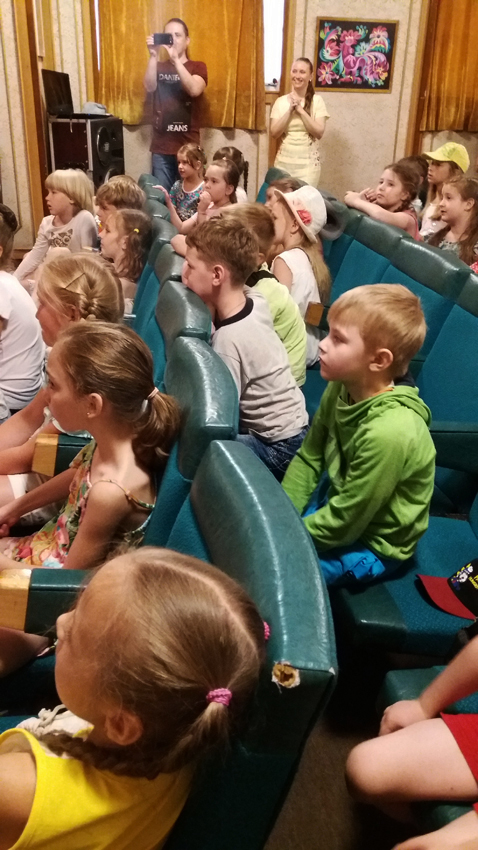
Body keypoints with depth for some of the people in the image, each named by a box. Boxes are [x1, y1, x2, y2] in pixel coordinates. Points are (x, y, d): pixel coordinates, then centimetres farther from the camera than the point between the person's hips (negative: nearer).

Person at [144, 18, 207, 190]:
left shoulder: (198, 67, 6)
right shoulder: (159, 67, 13)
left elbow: (194, 90, -14)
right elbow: (149, 87, -6)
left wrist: (176, 60, -21)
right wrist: (153, 56, -16)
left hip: (188, 145, -2)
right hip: (161, 146, 2)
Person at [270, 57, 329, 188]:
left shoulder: (317, 100, 0)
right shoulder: (281, 101, 5)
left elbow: (319, 132, -10)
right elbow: (274, 133, -3)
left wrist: (300, 109, -12)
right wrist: (290, 110, -11)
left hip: (308, 162, -2)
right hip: (284, 161, 2)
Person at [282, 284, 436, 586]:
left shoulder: (389, 431, -36)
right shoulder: (341, 388, -14)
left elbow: (345, 521, -26)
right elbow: (308, 459, -2)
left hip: (372, 543, -7)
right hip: (339, 506, 7)